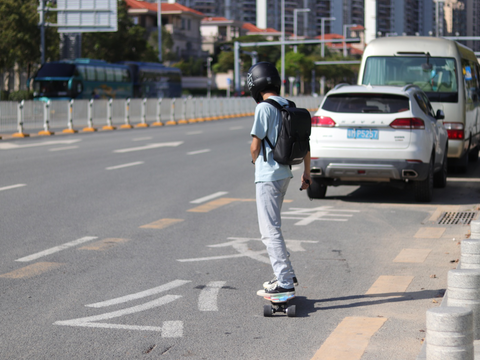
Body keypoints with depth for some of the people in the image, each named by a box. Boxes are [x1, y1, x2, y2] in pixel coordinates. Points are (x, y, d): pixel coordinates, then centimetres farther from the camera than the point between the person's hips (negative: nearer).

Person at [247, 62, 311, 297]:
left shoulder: (264, 108, -15)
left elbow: (255, 146, -13)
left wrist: (255, 161, 9)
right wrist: (306, 173, 20)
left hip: (268, 176, -9)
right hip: (284, 174, 9)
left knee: (270, 231, -5)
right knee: (271, 227, 21)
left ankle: (285, 284, -6)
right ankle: (286, 275, 25)